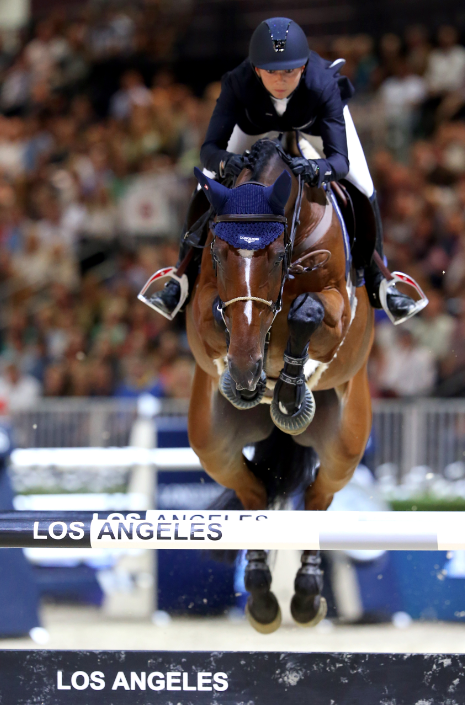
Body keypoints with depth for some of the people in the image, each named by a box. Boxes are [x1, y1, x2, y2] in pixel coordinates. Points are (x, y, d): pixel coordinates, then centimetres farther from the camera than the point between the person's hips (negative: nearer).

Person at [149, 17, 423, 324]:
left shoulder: (323, 85, -44)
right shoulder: (238, 83, -41)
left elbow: (341, 159, -47)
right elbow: (209, 149, -41)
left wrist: (317, 170, -70)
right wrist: (225, 161, -65)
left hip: (318, 113, -1)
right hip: (258, 116, 1)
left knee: (364, 191, -16)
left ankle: (377, 283, 4)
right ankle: (182, 278, 9)